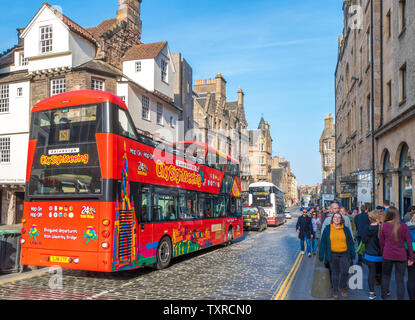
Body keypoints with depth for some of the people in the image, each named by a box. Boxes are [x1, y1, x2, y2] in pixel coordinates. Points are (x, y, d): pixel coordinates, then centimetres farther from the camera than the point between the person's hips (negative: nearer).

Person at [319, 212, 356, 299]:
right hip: (333, 255, 0)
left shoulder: (346, 229, 6)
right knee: (335, 273, 8)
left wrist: (352, 255, 9)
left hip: (344, 254, 0)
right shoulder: (327, 230, 3)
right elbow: (323, 243, 5)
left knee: (344, 271, -11)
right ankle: (335, 290, 23)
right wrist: (321, 256, 2)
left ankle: (342, 287, 14)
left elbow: (351, 242, 11)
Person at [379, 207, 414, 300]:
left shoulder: (383, 226, -4)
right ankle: (400, 298, 11)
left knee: (385, 276, 20)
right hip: (401, 256, -1)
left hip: (387, 255, 1)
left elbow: (381, 242, 2)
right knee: (400, 280, 8)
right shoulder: (403, 226, -6)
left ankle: (384, 295, 33)